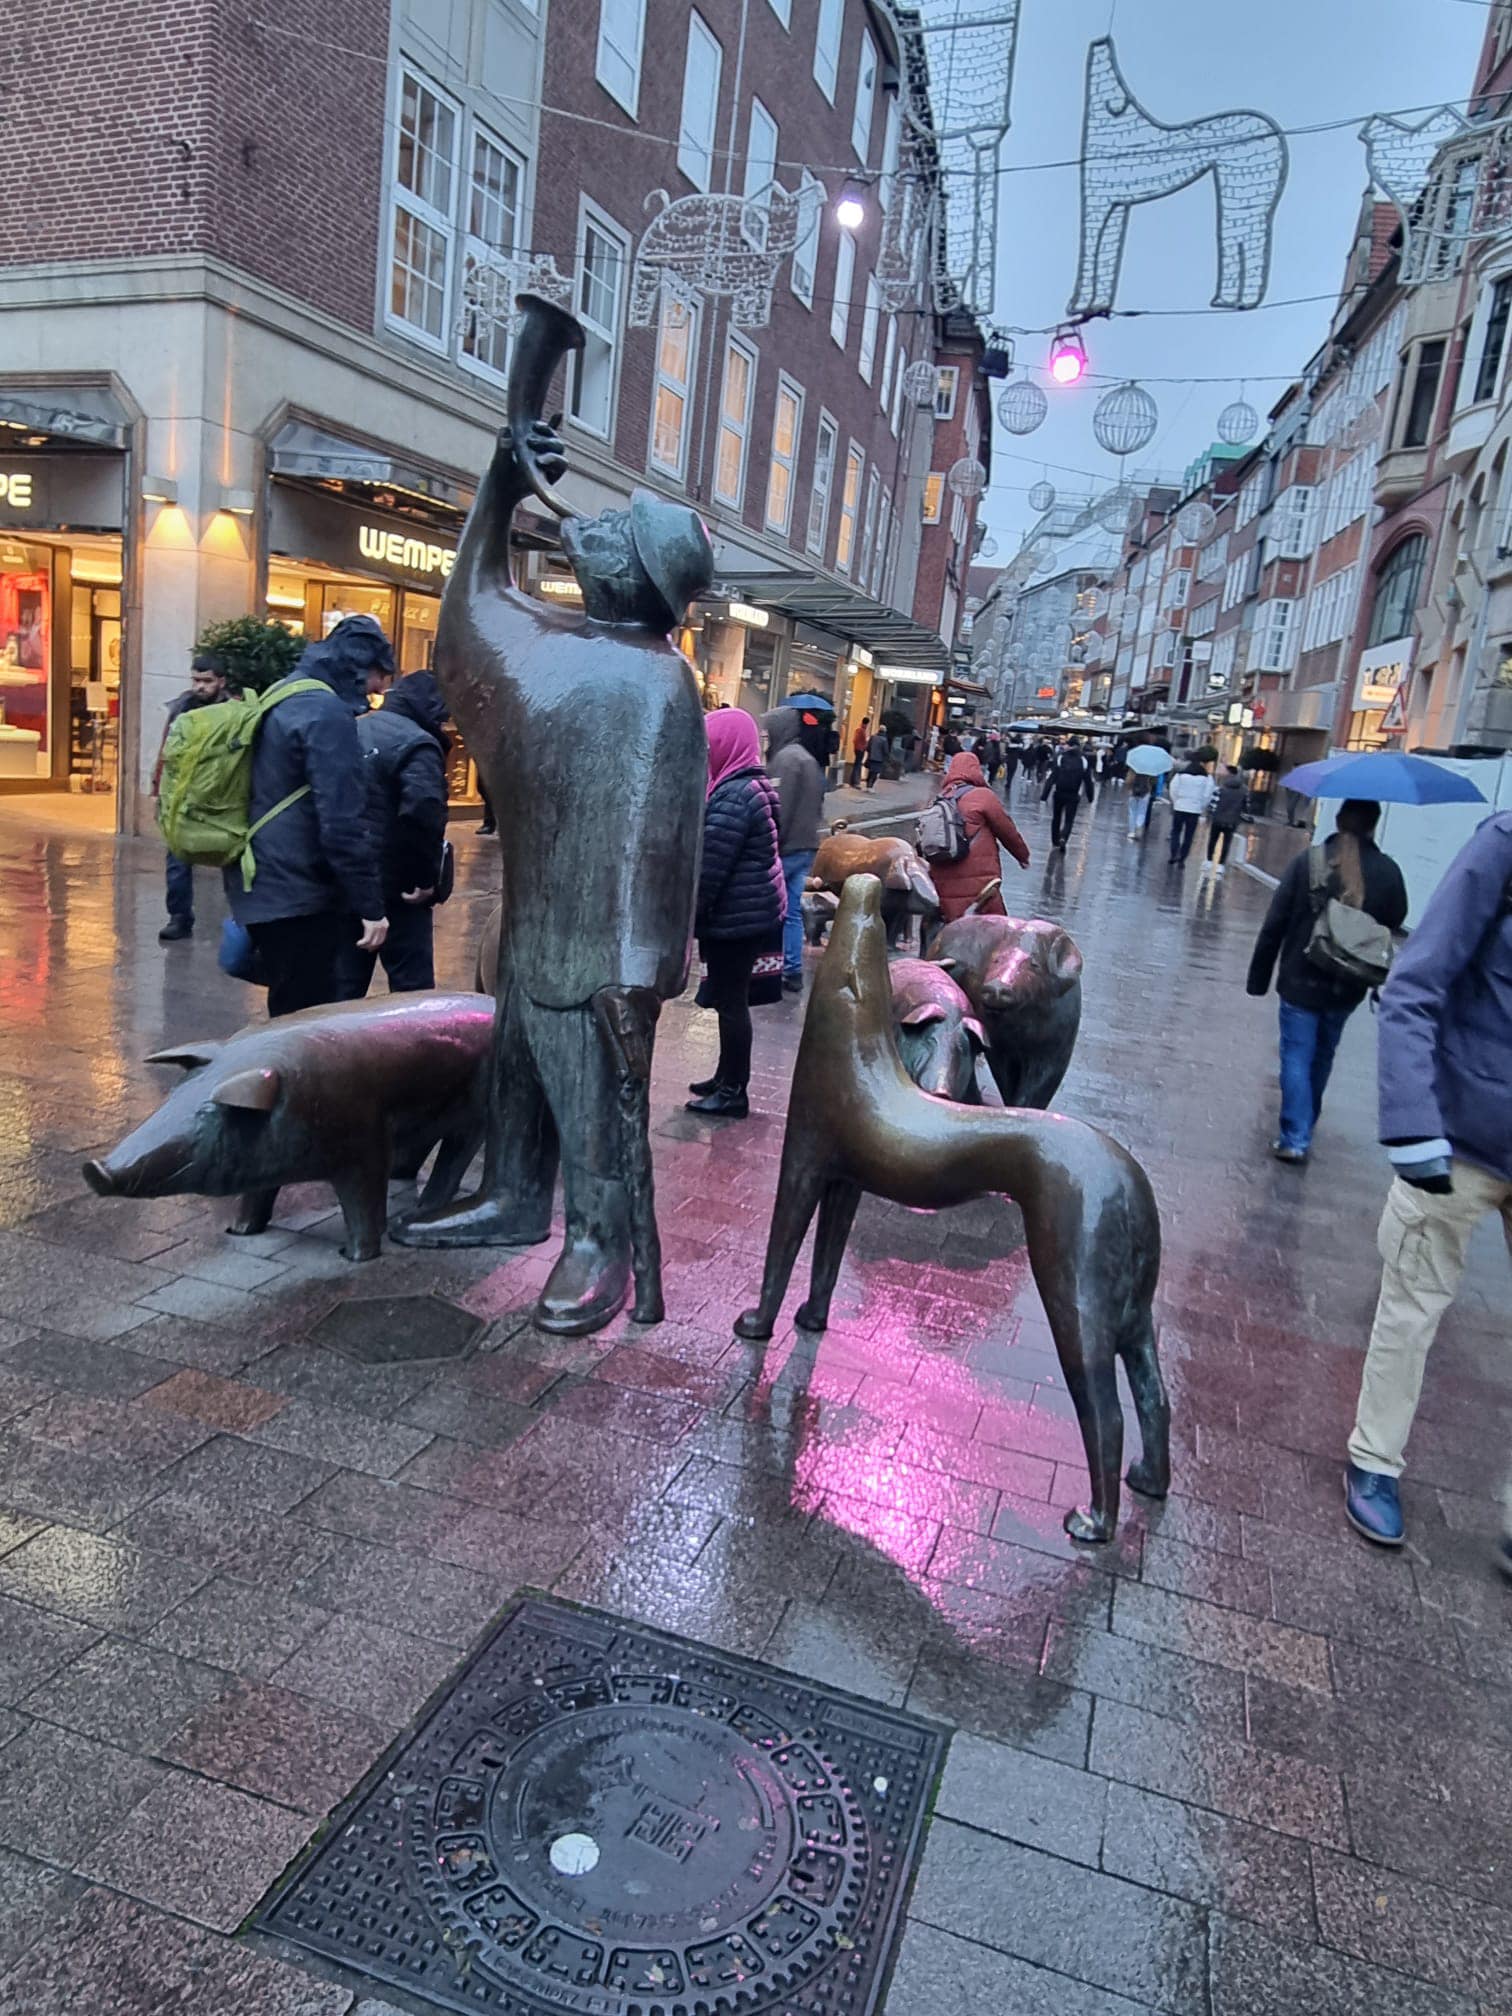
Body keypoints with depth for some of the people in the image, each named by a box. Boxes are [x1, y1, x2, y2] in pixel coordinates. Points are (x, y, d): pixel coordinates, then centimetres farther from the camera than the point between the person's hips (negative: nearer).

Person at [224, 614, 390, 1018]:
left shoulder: (280, 700, 15)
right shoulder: (327, 713, -15)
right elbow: (342, 824, -21)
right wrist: (370, 905, -18)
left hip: (264, 886, 10)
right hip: (298, 893, -10)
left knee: (292, 1013, 18)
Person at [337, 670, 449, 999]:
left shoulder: (352, 730, 13)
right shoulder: (416, 744, -14)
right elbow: (423, 813, -30)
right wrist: (426, 877, -20)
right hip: (395, 885, -8)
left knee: (343, 984, 14)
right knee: (412, 985, 3)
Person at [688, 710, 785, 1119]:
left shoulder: (734, 796, -21)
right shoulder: (751, 785, 12)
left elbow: (710, 866, -23)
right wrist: (696, 916, 20)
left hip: (736, 915, -10)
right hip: (753, 909, 10)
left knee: (730, 1001, -1)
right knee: (731, 998, 18)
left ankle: (733, 1093, 8)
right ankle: (727, 1077, 29)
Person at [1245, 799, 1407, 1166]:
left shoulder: (1309, 861, -11)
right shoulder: (1388, 872, -5)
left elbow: (1275, 924, -11)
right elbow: (1393, 928, 1)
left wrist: (1259, 977, -4)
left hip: (1301, 982, -3)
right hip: (1348, 988, 3)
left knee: (1297, 1057, 4)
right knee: (1322, 1056, 20)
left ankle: (1295, 1139, -1)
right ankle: (1304, 1126, 37)